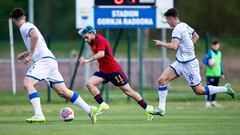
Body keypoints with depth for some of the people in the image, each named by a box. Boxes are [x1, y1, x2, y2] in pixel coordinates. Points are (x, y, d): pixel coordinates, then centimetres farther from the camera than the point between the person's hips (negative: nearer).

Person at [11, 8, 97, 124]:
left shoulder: (25, 27, -3)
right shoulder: (30, 26, 26)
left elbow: (34, 36, -25)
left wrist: (30, 55, -19)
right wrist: (23, 54, 36)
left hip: (44, 60, -9)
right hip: (50, 61, 9)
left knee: (27, 84, -17)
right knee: (62, 91, 8)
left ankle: (39, 115, -26)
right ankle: (89, 110, 8)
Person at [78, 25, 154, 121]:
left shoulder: (99, 40, -18)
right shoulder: (92, 42, 8)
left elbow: (101, 54, -34)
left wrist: (88, 60, -38)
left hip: (114, 70, -9)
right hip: (103, 71, 9)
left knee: (128, 91, -2)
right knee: (89, 83, -14)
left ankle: (148, 108, 10)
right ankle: (102, 105, -13)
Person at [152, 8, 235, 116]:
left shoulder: (177, 29, -20)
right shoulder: (184, 25, 9)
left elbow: (173, 46, -31)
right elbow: (196, 36, 24)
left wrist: (161, 43, -16)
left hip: (188, 64, -10)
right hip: (180, 62, 10)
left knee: (199, 91, 1)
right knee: (162, 79, -3)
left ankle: (225, 89, 14)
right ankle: (161, 108, -4)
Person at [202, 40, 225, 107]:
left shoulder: (219, 53, 14)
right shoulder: (210, 53, -5)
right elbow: (204, 60, -9)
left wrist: (222, 73, 20)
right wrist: (208, 63, -29)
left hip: (217, 74, 7)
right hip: (210, 74, -7)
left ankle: (213, 101, 17)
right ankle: (207, 102, -10)